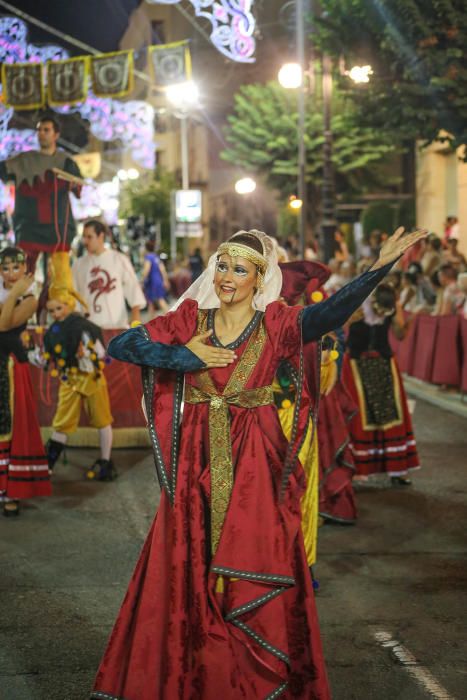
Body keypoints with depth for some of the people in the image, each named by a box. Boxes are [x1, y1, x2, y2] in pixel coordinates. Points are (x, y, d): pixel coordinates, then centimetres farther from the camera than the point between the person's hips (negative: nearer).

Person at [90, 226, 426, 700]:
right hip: (196, 464, 2)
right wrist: (185, 354, -9)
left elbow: (332, 310, -20)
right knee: (186, 575, 6)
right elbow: (119, 346, 2)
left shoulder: (276, 323, -3)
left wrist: (380, 266, -34)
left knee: (254, 586, -2)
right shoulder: (190, 319, 4)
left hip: (255, 465, -2)